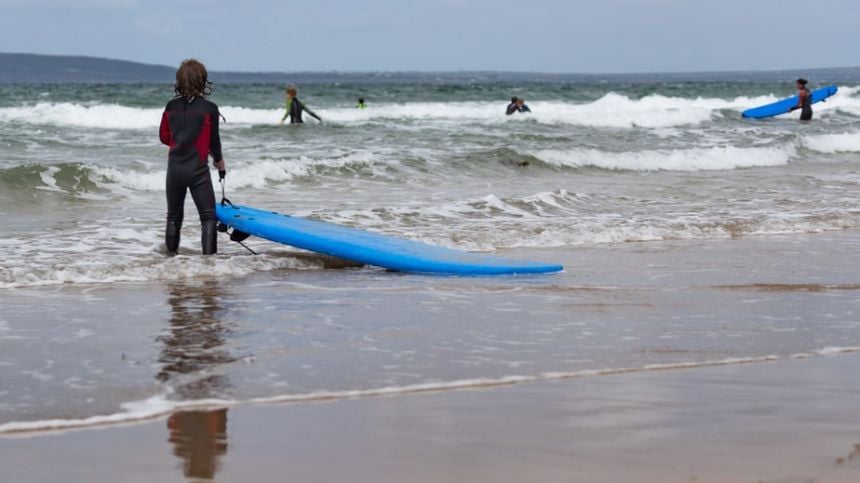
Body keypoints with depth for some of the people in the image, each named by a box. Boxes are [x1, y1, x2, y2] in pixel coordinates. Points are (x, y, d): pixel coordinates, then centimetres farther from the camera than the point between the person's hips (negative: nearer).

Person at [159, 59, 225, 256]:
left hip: (174, 168, 4)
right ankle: (209, 254, -12)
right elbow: (214, 140, -1)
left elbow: (164, 136, 10)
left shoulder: (171, 107, 2)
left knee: (174, 217, 17)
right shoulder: (209, 108, -8)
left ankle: (171, 254, 23)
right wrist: (219, 161, 17)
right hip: (198, 169, -4)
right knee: (208, 216, 0)